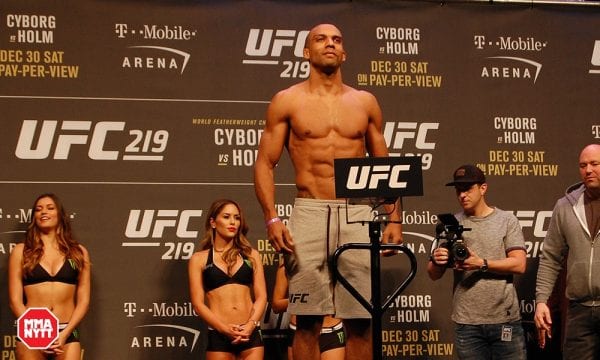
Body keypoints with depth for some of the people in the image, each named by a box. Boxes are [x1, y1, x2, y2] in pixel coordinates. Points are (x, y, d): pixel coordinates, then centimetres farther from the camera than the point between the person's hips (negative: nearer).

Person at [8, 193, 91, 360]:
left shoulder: (78, 252, 10)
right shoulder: (21, 251, 7)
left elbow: (83, 300, 6)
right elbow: (15, 300, 3)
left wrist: (65, 334, -7)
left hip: (67, 334, 0)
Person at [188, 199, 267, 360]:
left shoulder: (251, 255, 13)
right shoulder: (199, 259, 7)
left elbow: (261, 296, 7)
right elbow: (198, 303, 0)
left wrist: (250, 325, -10)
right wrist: (224, 329, -13)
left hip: (251, 334, 2)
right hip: (218, 335, -1)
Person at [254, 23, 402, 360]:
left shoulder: (365, 102, 13)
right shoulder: (287, 101, 7)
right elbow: (265, 164, 4)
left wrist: (394, 218, 4)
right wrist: (271, 218, -10)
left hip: (358, 215, 2)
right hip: (309, 214, -2)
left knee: (361, 319, -1)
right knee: (308, 320, -4)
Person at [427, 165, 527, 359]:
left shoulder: (506, 220, 3)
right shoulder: (451, 224, 7)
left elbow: (519, 265, -6)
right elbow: (434, 275, 7)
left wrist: (482, 264, -18)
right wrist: (436, 261, -16)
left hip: (505, 320, -1)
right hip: (467, 323, 1)